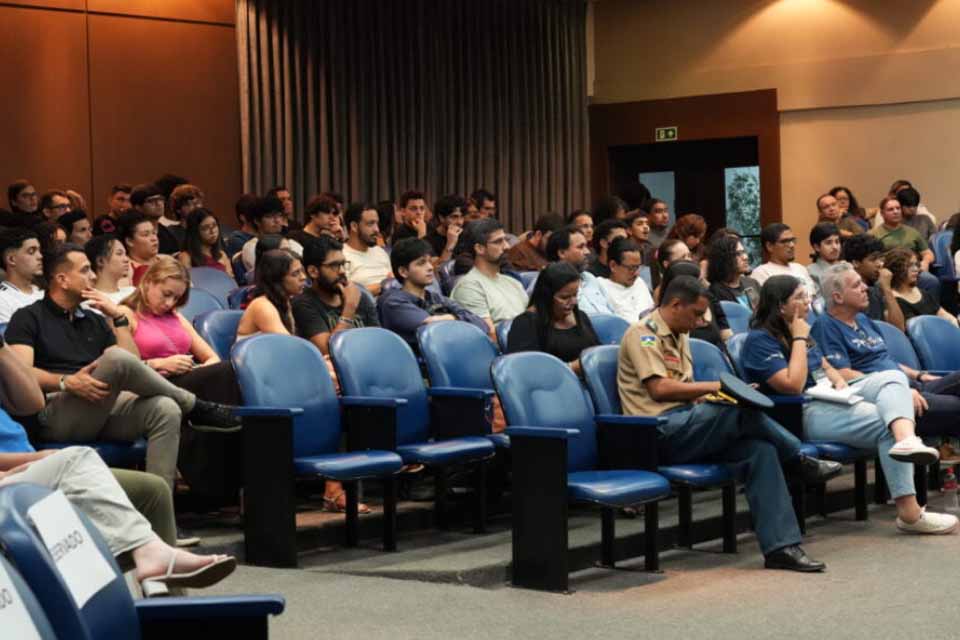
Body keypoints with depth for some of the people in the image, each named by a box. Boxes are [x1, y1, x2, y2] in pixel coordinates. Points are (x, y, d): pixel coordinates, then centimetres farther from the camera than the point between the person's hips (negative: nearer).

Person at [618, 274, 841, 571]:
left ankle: (780, 546, -21)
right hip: (660, 433, -9)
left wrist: (706, 398, 4)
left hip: (686, 430, 9)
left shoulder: (679, 336, 25)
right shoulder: (642, 333, -4)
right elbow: (659, 388, -15)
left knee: (760, 449, -17)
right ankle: (801, 461, -5)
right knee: (743, 411, -28)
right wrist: (714, 387, -11)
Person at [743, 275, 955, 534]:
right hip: (803, 413, -9)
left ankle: (907, 440, -47)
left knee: (893, 377, -15)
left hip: (831, 397, 9)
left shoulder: (798, 330, 20)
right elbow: (793, 386, -20)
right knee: (886, 425, -25)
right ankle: (909, 513, -31)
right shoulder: (760, 340, -9)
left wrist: (838, 380, 6)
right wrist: (799, 340, -12)